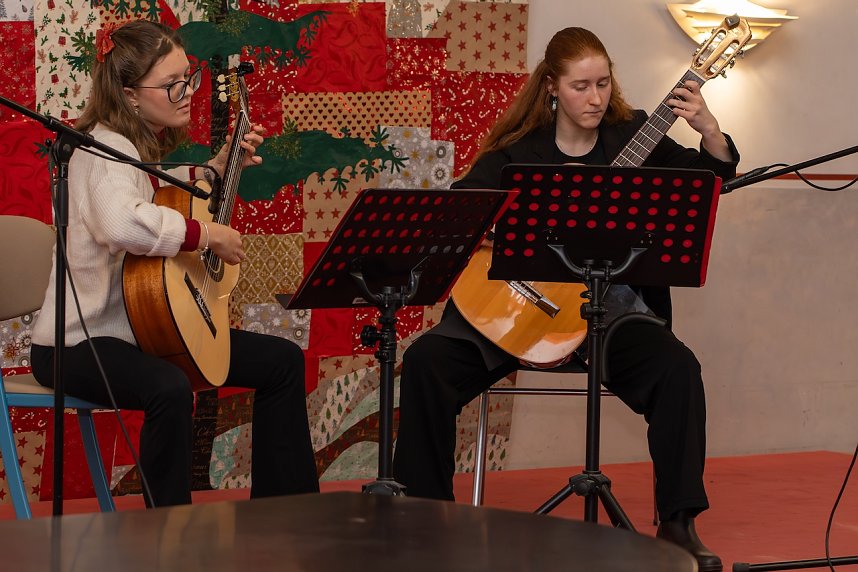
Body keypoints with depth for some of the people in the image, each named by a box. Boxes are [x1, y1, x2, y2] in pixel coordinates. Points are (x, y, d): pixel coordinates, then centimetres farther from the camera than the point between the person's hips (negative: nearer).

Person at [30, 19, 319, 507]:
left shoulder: (150, 146, 9)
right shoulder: (106, 149, -21)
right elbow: (122, 224, -43)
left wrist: (220, 166, 17)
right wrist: (209, 235, -30)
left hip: (144, 330, 10)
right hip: (79, 343, -10)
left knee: (283, 360, 11)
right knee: (170, 390, -40)